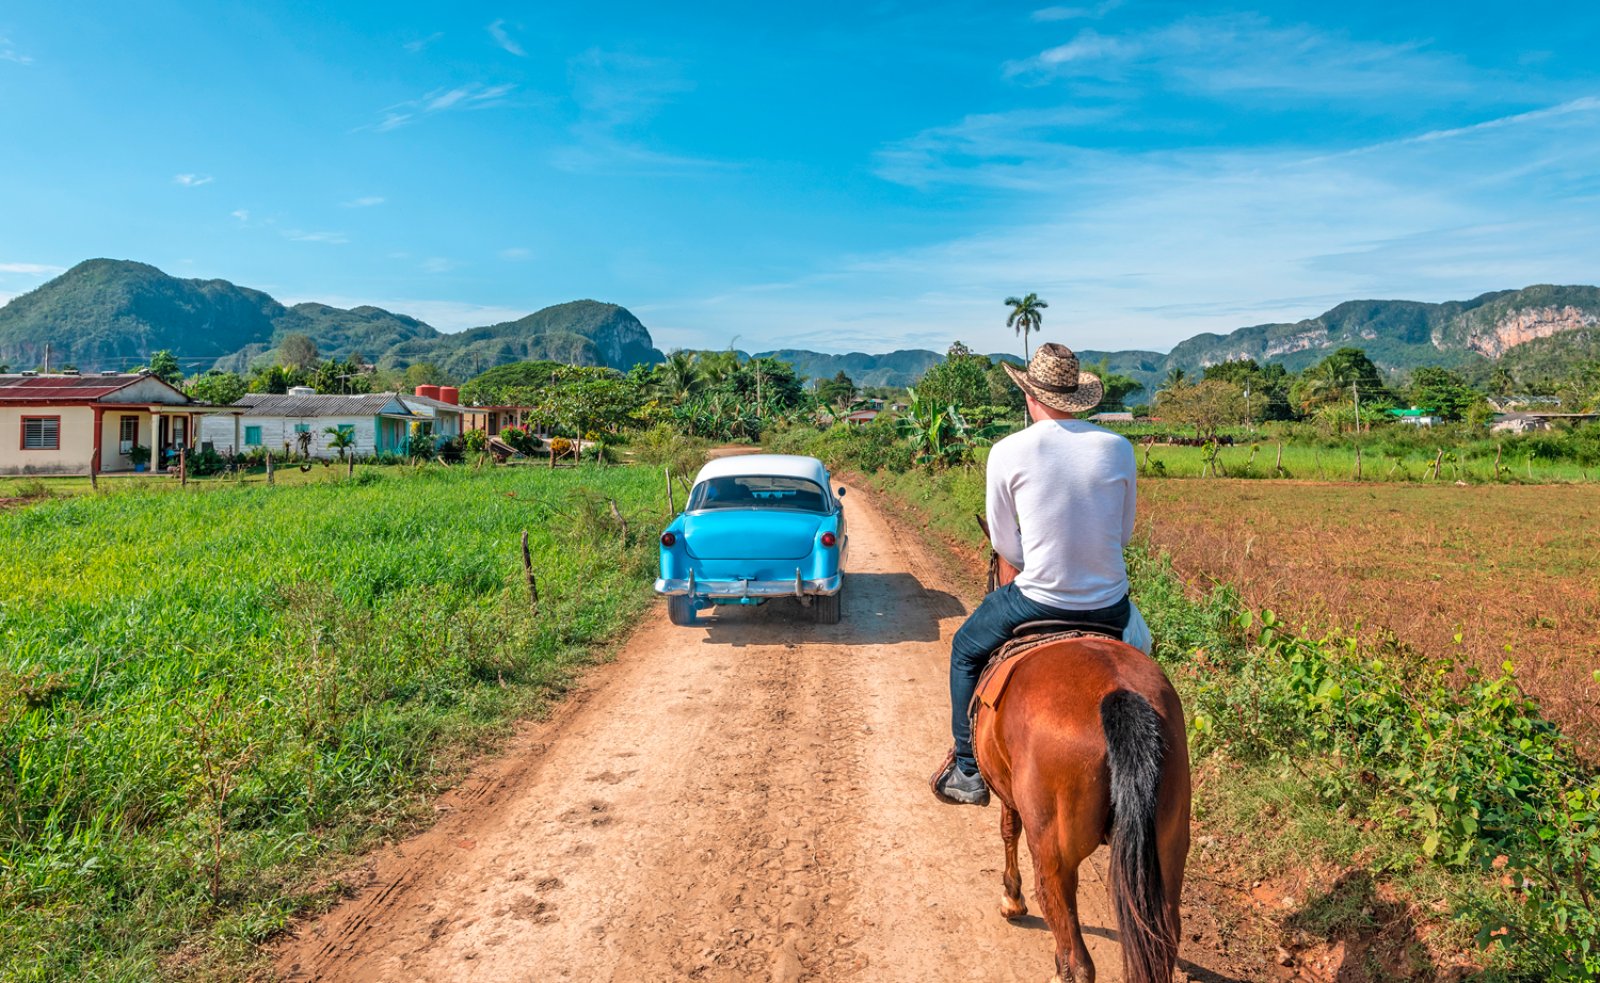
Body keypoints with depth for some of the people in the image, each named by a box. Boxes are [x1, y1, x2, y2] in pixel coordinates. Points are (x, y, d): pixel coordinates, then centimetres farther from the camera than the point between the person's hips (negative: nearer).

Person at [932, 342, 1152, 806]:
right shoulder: (1119, 449, -1)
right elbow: (1124, 533, 9)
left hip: (1039, 599, -3)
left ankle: (969, 772, 29)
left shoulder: (1007, 452, -9)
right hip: (1109, 602, 3)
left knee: (966, 651, 25)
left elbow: (1004, 543, -2)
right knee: (1137, 646, 39)